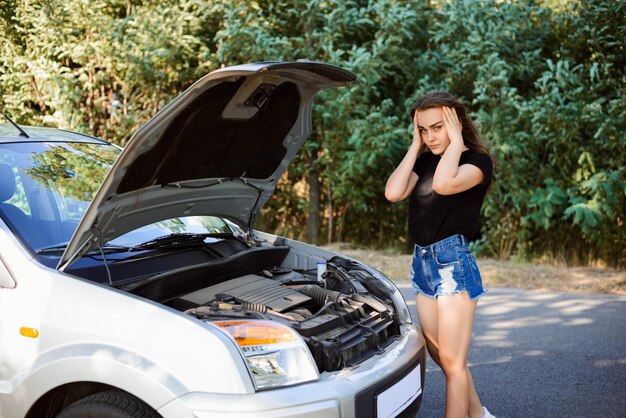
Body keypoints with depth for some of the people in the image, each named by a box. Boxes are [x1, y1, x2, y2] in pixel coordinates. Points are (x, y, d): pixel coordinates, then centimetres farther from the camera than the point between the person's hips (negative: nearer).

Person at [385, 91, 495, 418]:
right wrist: (415, 146, 0)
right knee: (442, 356, 15)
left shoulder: (477, 161, -7)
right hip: (422, 261, 7)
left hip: (453, 261, -7)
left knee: (452, 360, -3)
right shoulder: (426, 161, 11)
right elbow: (393, 193, -6)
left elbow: (443, 184, -29)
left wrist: (456, 140, -15)